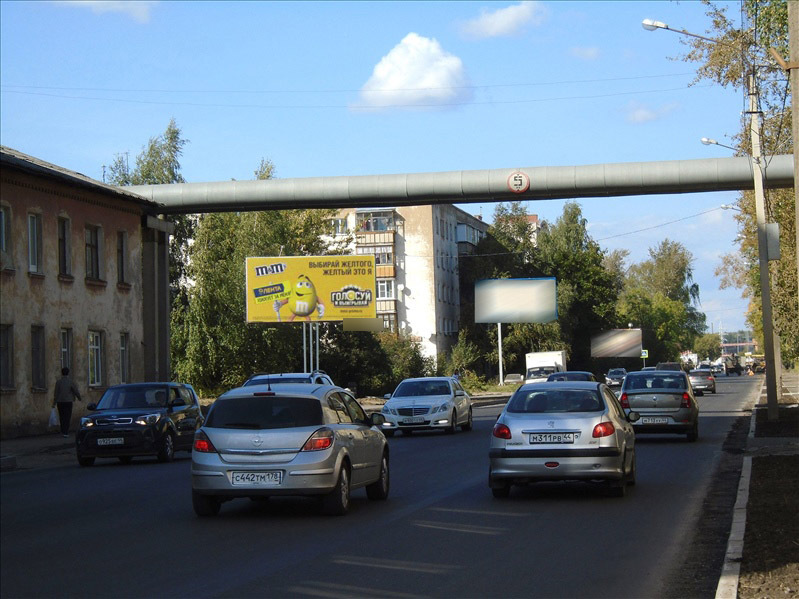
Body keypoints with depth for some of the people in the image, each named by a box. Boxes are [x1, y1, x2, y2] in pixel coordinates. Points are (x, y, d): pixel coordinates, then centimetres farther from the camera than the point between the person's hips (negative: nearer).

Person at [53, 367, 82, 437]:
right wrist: (80, 398, 17)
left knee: (62, 417, 12)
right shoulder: (70, 381, -5)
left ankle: (63, 432, 14)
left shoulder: (58, 382, -3)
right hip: (68, 401, -2)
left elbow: (56, 393, -4)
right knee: (67, 417, 1)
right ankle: (65, 432, -5)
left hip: (60, 402, 2)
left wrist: (54, 403, 1)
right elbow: (76, 391, 0)